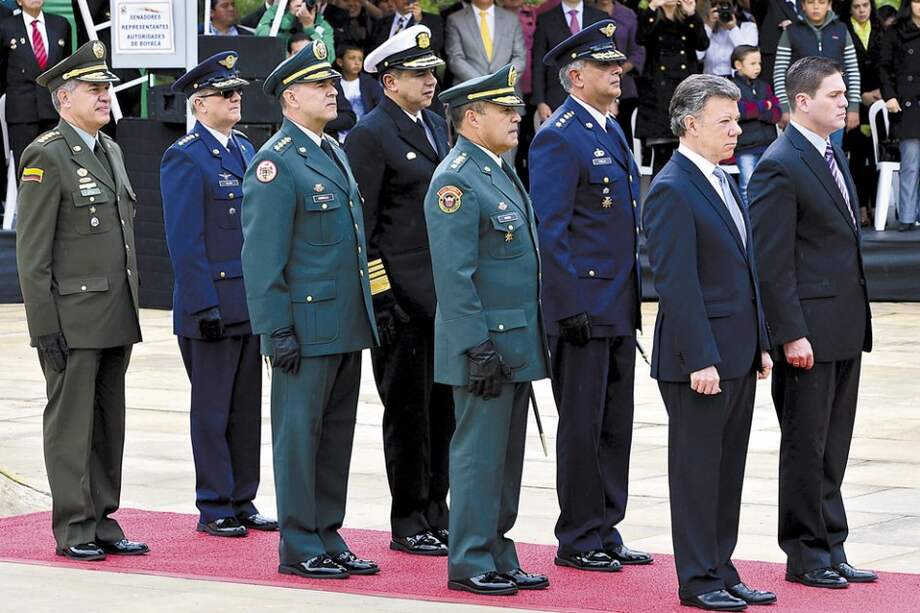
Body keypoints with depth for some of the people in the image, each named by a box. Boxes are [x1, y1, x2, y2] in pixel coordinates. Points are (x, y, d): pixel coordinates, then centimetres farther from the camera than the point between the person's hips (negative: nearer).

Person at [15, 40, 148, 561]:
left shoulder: (110, 151, 15)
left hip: (116, 318, 8)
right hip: (72, 318, -8)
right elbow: (32, 253, -13)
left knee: (109, 424, 11)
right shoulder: (46, 157, -10)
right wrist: (45, 327, -17)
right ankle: (74, 531, 4)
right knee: (71, 424, -2)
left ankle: (103, 521, 18)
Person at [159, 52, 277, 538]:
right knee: (213, 410, 0)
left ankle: (242, 501, 19)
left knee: (247, 407, 11)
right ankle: (214, 508, 7)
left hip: (251, 303, 7)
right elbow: (184, 241, -13)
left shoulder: (246, 149, 14)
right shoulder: (184, 158, -9)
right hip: (211, 307, -7)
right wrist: (204, 306, -17)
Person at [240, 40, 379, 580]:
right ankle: (300, 548, 4)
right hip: (307, 327, -8)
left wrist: (366, 314, 19)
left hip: (347, 327, 9)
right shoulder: (276, 163, -12)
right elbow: (262, 256, -15)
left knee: (337, 434, 12)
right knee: (300, 433, -2)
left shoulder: (334, 152, 15)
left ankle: (328, 538, 20)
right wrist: (278, 330, -18)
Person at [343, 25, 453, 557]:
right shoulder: (370, 136, -10)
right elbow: (360, 227, -12)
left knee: (443, 408, 11)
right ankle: (410, 524, 7)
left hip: (446, 294, 8)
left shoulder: (436, 126, 15)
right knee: (408, 411, -1)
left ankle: (436, 513, 19)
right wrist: (379, 297, -16)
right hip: (403, 297, -7)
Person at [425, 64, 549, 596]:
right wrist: (479, 348, -22)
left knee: (506, 456, 13)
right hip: (486, 346, -9)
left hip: (517, 346, 9)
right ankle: (470, 564, 3)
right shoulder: (456, 181, -15)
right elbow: (455, 275, -20)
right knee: (479, 452, -3)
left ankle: (498, 557, 20)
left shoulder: (502, 172, 15)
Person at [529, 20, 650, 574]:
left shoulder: (612, 131, 15)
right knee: (583, 427, -2)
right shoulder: (558, 138, -13)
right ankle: (578, 541, 6)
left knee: (615, 427, 12)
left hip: (619, 309, 9)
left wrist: (633, 296, 19)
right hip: (583, 308, -9)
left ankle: (605, 533, 19)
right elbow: (549, 231, -17)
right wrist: (572, 306, -20)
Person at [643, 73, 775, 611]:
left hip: (738, 357, 9)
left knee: (728, 470, 13)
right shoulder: (672, 190, -14)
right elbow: (676, 283, -19)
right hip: (700, 358, -9)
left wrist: (761, 345, 16)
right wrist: (700, 360, -21)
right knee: (698, 471, 0)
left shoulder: (724, 182, 15)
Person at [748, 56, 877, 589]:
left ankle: (831, 547, 20)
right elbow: (772, 262, -16)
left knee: (833, 449, 13)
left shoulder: (833, 154, 14)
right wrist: (791, 334, -19)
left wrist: (857, 319, 16)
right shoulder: (780, 166, -14)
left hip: (845, 326, 8)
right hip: (809, 331, -8)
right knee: (806, 446, 2)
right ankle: (806, 555, 11)